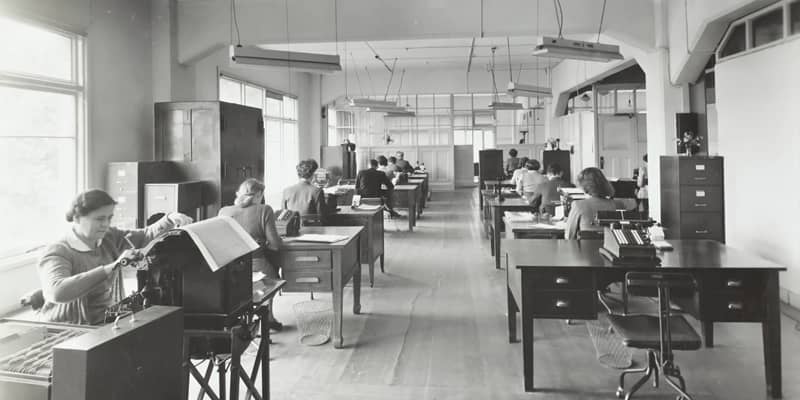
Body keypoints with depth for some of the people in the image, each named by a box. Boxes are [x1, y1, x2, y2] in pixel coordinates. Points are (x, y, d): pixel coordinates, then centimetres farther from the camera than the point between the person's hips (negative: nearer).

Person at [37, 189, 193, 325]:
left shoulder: (109, 238, 6)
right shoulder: (56, 252, -14)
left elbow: (147, 236, 3)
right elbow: (57, 292, -32)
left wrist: (170, 220, -18)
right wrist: (111, 268, -37)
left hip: (106, 323, 6)